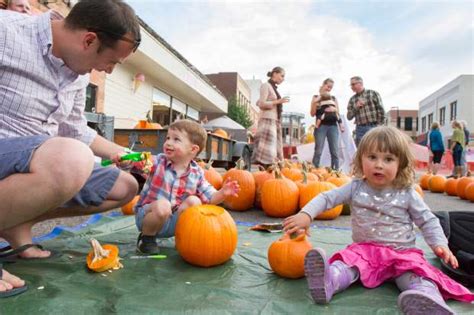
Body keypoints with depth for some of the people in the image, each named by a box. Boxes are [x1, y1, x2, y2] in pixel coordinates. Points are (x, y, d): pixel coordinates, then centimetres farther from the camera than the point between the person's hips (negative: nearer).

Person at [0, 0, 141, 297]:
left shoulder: (78, 74, 8)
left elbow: (76, 131, 19)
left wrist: (117, 151, 21)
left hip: (43, 164, 8)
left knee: (125, 187, 9)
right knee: (73, 159, -38)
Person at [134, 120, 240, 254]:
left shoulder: (196, 174, -5)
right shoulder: (157, 162, -10)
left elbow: (210, 198, -4)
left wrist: (222, 193, -24)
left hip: (173, 222, 2)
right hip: (147, 216, -2)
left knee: (194, 201, -21)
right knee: (163, 205, -34)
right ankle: (146, 237, -5)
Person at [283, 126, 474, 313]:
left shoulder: (407, 194, -3)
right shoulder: (355, 188, -3)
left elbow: (428, 221, 6)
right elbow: (326, 198, -6)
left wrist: (440, 245, -10)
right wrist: (306, 214, -22)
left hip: (402, 252, 0)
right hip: (364, 249, 0)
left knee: (415, 275, -31)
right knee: (347, 263, -30)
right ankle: (326, 282, -56)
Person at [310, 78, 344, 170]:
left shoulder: (333, 98, 17)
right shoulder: (316, 97, 8)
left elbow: (338, 113, 16)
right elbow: (312, 114, 2)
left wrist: (334, 109, -5)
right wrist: (315, 103, -11)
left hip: (333, 126, 3)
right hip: (321, 126, -3)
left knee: (334, 152, 0)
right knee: (318, 151, -7)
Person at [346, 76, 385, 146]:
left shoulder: (373, 94, 3)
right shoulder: (352, 99, 12)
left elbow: (381, 110, -1)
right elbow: (349, 117, 8)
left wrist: (379, 125, -7)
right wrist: (356, 107, -7)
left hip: (374, 127, -3)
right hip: (360, 129, 3)